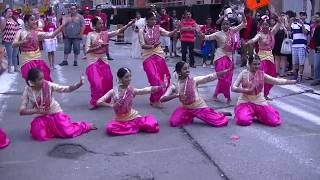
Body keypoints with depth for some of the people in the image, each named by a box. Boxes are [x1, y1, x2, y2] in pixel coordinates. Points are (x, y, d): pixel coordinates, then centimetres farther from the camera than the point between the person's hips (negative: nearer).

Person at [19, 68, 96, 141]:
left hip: (55, 113, -1)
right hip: (41, 117, 1)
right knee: (39, 135, -27)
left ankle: (86, 126, 11)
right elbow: (22, 111, -15)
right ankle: (55, 130, 6)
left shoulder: (48, 85, -16)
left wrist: (79, 84, -36)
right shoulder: (28, 91, -13)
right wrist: (37, 111, -29)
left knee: (68, 132, -20)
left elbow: (67, 89, -17)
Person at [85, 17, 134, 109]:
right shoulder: (91, 35, -8)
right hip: (93, 61, -4)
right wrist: (98, 47, -23)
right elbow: (87, 50, -13)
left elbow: (118, 31, -5)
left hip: (103, 60, 5)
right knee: (96, 82, -12)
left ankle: (106, 100, 23)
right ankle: (94, 102, 5)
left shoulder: (106, 34, 2)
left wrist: (128, 24, -16)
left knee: (108, 81, 4)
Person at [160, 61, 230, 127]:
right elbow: (162, 99, -17)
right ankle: (190, 117, 8)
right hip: (186, 109, 2)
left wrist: (225, 71, -30)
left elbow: (209, 77, -20)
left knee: (222, 121, -13)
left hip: (200, 107, -2)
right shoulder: (174, 86, -10)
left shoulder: (194, 80, -12)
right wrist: (176, 95, -31)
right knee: (174, 122, -21)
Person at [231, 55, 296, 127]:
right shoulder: (243, 74, -6)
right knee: (243, 120, -30)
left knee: (274, 121, -14)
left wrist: (294, 81, -17)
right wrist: (246, 90, -26)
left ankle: (258, 114, 16)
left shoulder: (262, 74, -1)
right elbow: (233, 88, -11)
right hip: (245, 102, -2)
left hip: (260, 102, 2)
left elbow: (277, 81, -7)